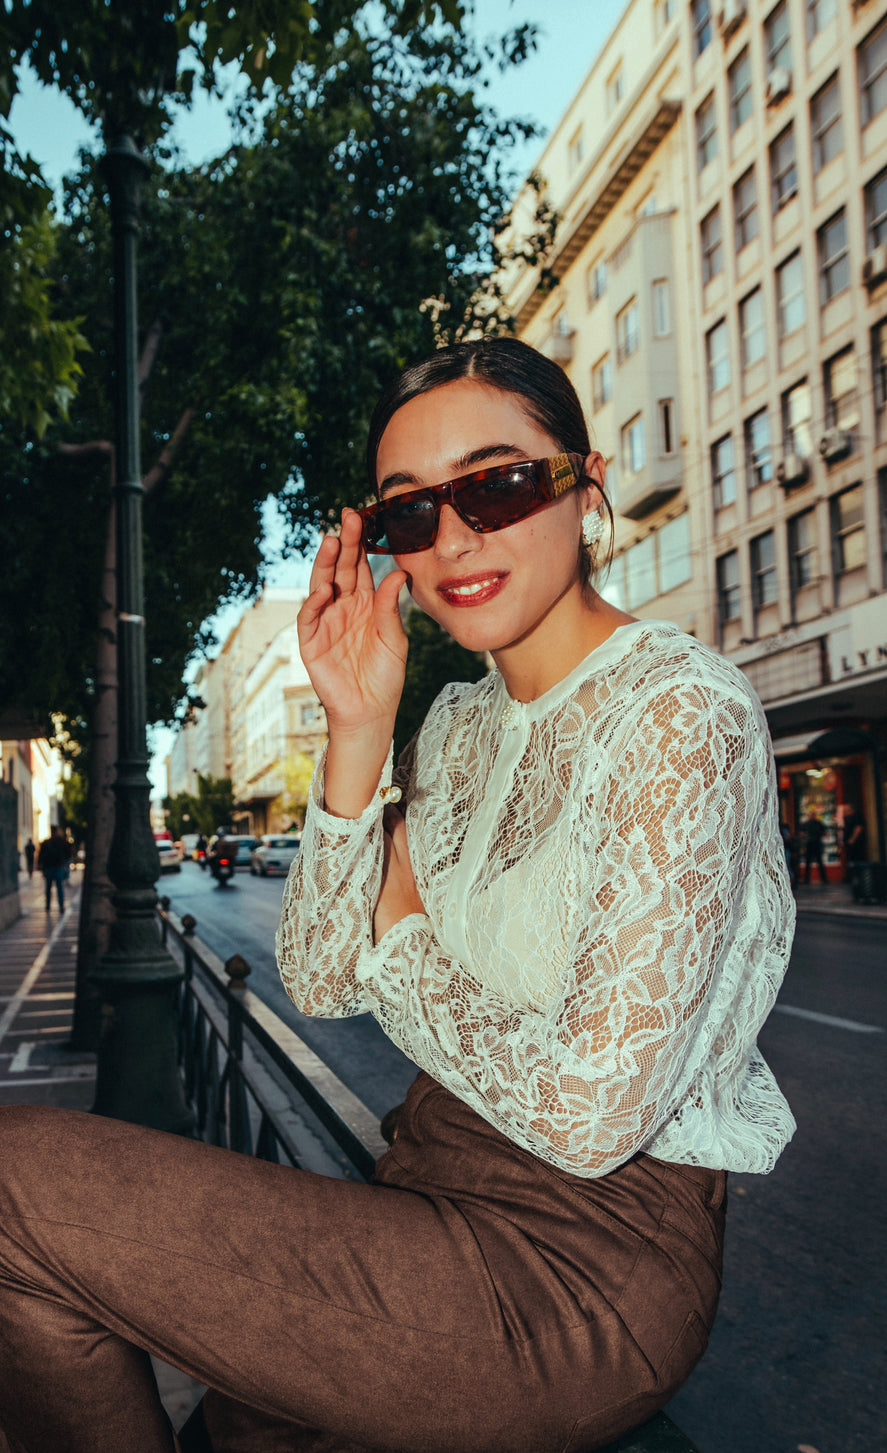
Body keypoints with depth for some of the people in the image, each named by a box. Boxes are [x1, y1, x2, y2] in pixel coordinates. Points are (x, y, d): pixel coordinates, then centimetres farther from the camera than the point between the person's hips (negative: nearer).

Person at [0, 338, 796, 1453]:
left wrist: (402, 944, -8)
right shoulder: (459, 723, 7)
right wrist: (359, 732, -10)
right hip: (442, 1203, 7)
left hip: (586, 1265, -7)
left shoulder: (680, 713, -18)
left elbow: (590, 1116, -23)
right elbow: (320, 982, 0)